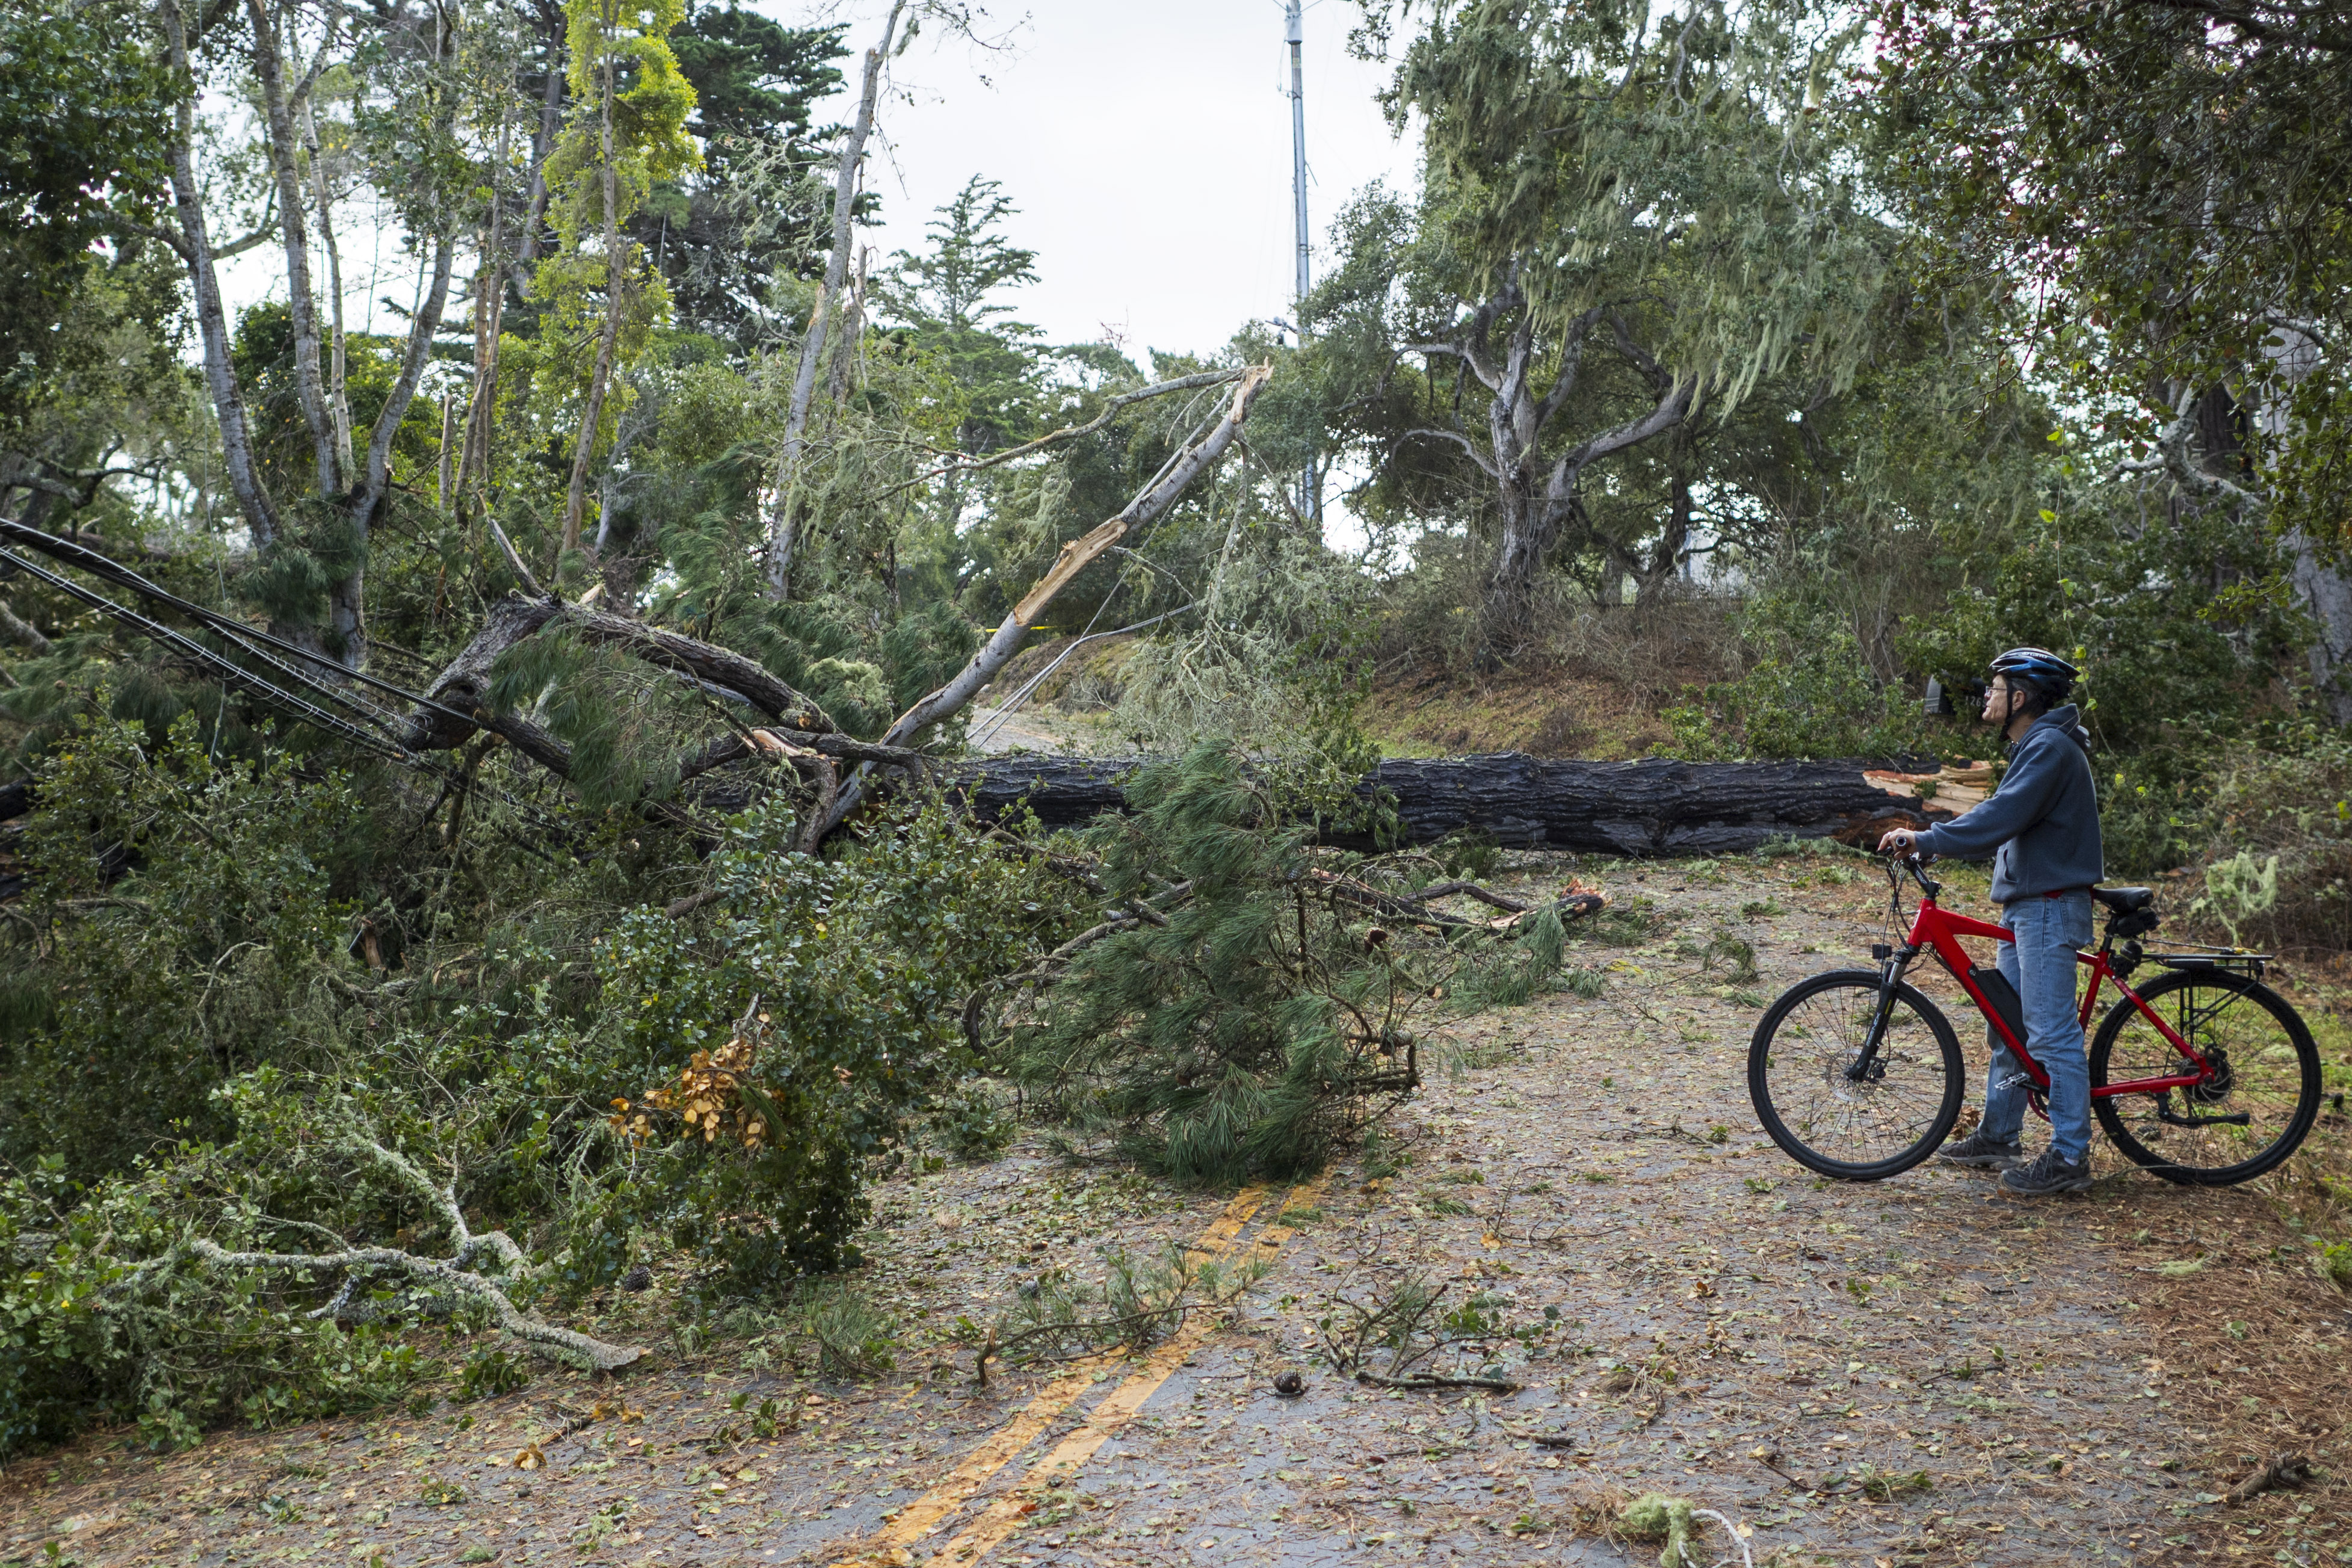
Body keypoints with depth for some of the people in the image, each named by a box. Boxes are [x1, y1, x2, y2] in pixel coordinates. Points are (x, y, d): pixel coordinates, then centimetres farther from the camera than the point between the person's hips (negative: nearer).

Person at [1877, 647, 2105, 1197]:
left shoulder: (2050, 748, -17)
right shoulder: (2034, 746, 17)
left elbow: (1999, 819, -26)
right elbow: (2003, 815, 20)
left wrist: (1924, 839, -26)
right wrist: (1925, 836, 12)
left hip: (2050, 908, -11)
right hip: (2026, 904, 11)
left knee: (2053, 1033, -8)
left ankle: (2070, 1157, -2)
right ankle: (1997, 1137, 25)